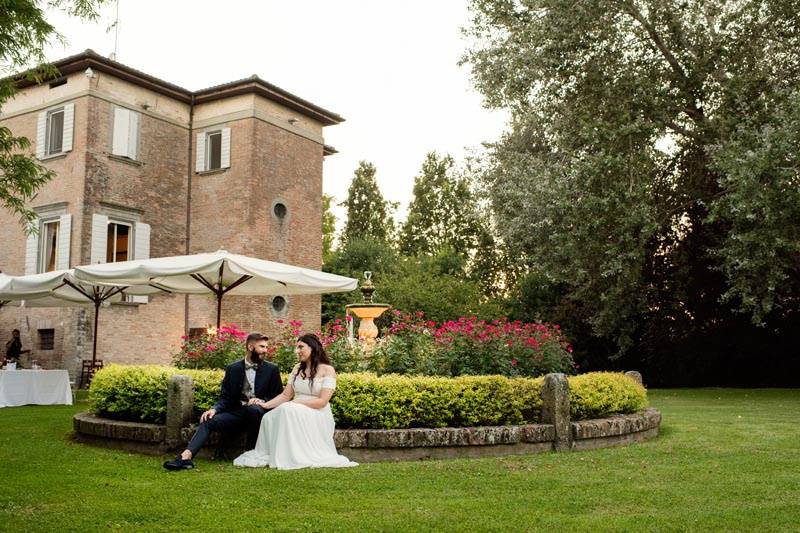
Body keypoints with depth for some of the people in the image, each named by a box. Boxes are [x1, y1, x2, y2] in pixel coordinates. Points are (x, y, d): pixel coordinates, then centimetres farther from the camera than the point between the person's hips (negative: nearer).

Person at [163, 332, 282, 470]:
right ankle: (186, 456, -36)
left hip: (258, 412, -2)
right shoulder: (232, 369, 9)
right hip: (236, 412, 3)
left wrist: (262, 401, -16)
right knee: (208, 420, -21)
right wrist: (214, 409, -13)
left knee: (253, 408, -35)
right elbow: (225, 397, 8)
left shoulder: (272, 369, 5)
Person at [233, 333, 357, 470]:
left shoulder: (327, 370, -3)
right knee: (269, 418, -25)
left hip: (317, 416, -5)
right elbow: (285, 395, 10)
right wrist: (266, 404, -6)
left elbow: (322, 401, -12)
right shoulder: (297, 368, 16)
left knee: (287, 410, -33)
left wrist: (296, 403, -16)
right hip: (295, 412, 5)